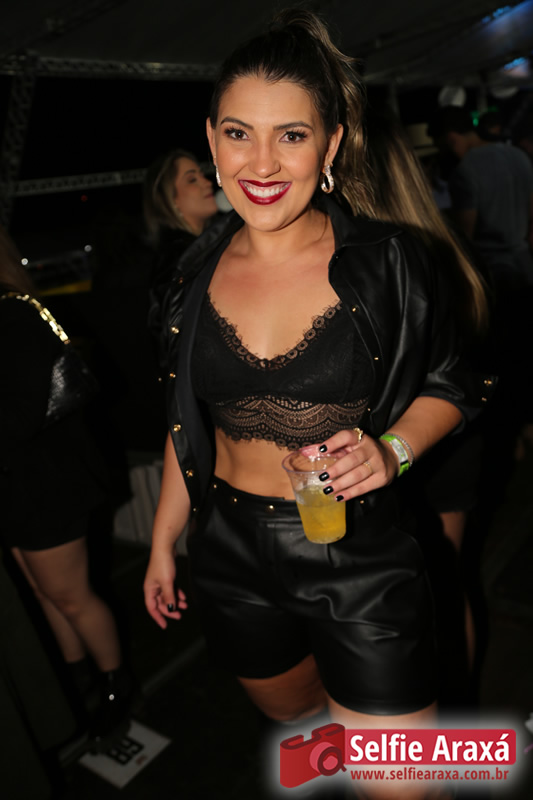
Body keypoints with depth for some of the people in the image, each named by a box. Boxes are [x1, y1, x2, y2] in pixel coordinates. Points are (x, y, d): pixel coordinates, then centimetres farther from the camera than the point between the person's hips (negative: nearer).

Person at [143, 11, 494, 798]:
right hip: (234, 557, 4)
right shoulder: (197, 274, -2)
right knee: (294, 717, 29)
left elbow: (447, 386, 0)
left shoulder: (388, 262, -13)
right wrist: (163, 540, 13)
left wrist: (390, 451, -20)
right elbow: (188, 424, 8)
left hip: (362, 559, -3)